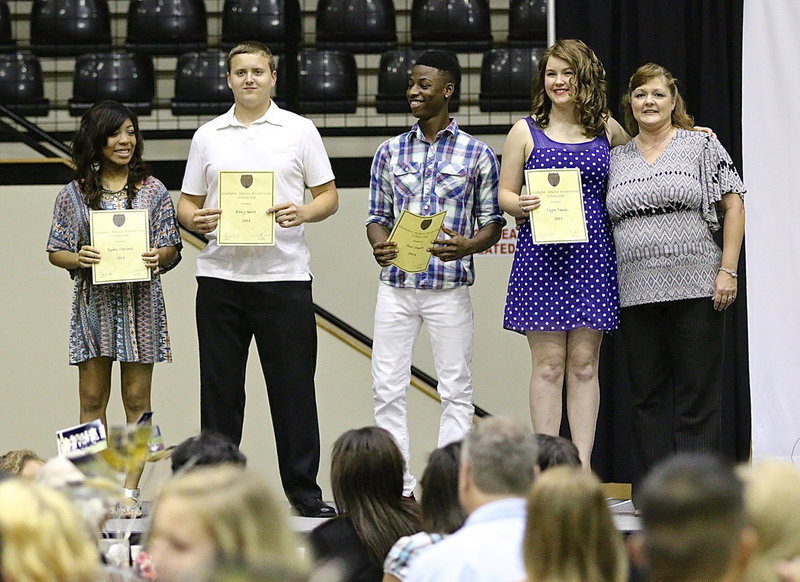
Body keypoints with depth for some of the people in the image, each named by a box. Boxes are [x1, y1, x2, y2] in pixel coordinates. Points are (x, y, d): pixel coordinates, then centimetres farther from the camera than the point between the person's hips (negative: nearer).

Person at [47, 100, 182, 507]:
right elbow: (55, 251, 7)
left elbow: (172, 248, 6)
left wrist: (159, 256, -16)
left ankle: (130, 489, 3)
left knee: (136, 398, 0)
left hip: (140, 301, 0)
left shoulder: (153, 191, 6)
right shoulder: (74, 195, 5)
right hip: (93, 301, 0)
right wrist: (77, 259, -14)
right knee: (92, 399, 1)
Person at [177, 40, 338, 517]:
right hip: (221, 276, 2)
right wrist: (195, 219, -9)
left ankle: (305, 493, 5)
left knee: (293, 388, -1)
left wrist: (303, 213, -14)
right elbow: (188, 203, 14)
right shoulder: (208, 136, 12)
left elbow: (329, 196, 6)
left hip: (283, 276, -2)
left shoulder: (299, 131, 6)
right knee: (220, 388, 4)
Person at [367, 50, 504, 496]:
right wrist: (380, 246, -9)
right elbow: (378, 215, 13)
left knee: (457, 389, -1)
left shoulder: (477, 154, 2)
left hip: (450, 287, -3)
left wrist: (467, 246, -17)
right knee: (388, 388, 1)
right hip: (396, 286, 3)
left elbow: (493, 221, 4)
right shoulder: (391, 152, 11)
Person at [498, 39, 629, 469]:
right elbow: (504, 192, 6)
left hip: (592, 254, 2)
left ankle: (582, 465, 5)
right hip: (541, 254, -2)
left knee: (584, 364, 2)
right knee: (548, 364, -3)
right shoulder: (526, 131, 7)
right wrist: (519, 205, -16)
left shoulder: (606, 130, 12)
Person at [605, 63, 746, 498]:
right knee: (647, 396, 7)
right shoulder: (616, 158, 14)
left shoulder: (701, 145, 2)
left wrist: (727, 271, -8)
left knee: (696, 396, -3)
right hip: (636, 293, 4)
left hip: (695, 287, -4)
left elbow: (733, 207, -1)